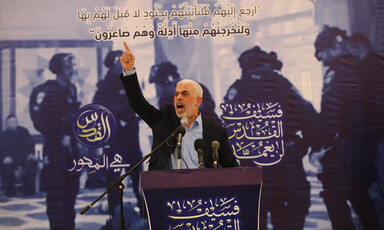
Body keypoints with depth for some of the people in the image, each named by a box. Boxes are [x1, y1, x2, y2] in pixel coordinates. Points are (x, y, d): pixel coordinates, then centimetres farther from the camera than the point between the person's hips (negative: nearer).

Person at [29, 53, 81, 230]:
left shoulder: (71, 89, 12)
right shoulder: (46, 91, -12)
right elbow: (39, 122, -16)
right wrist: (61, 138, -17)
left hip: (70, 147, 8)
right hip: (54, 148, -8)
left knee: (71, 187, 13)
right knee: (56, 191, -5)